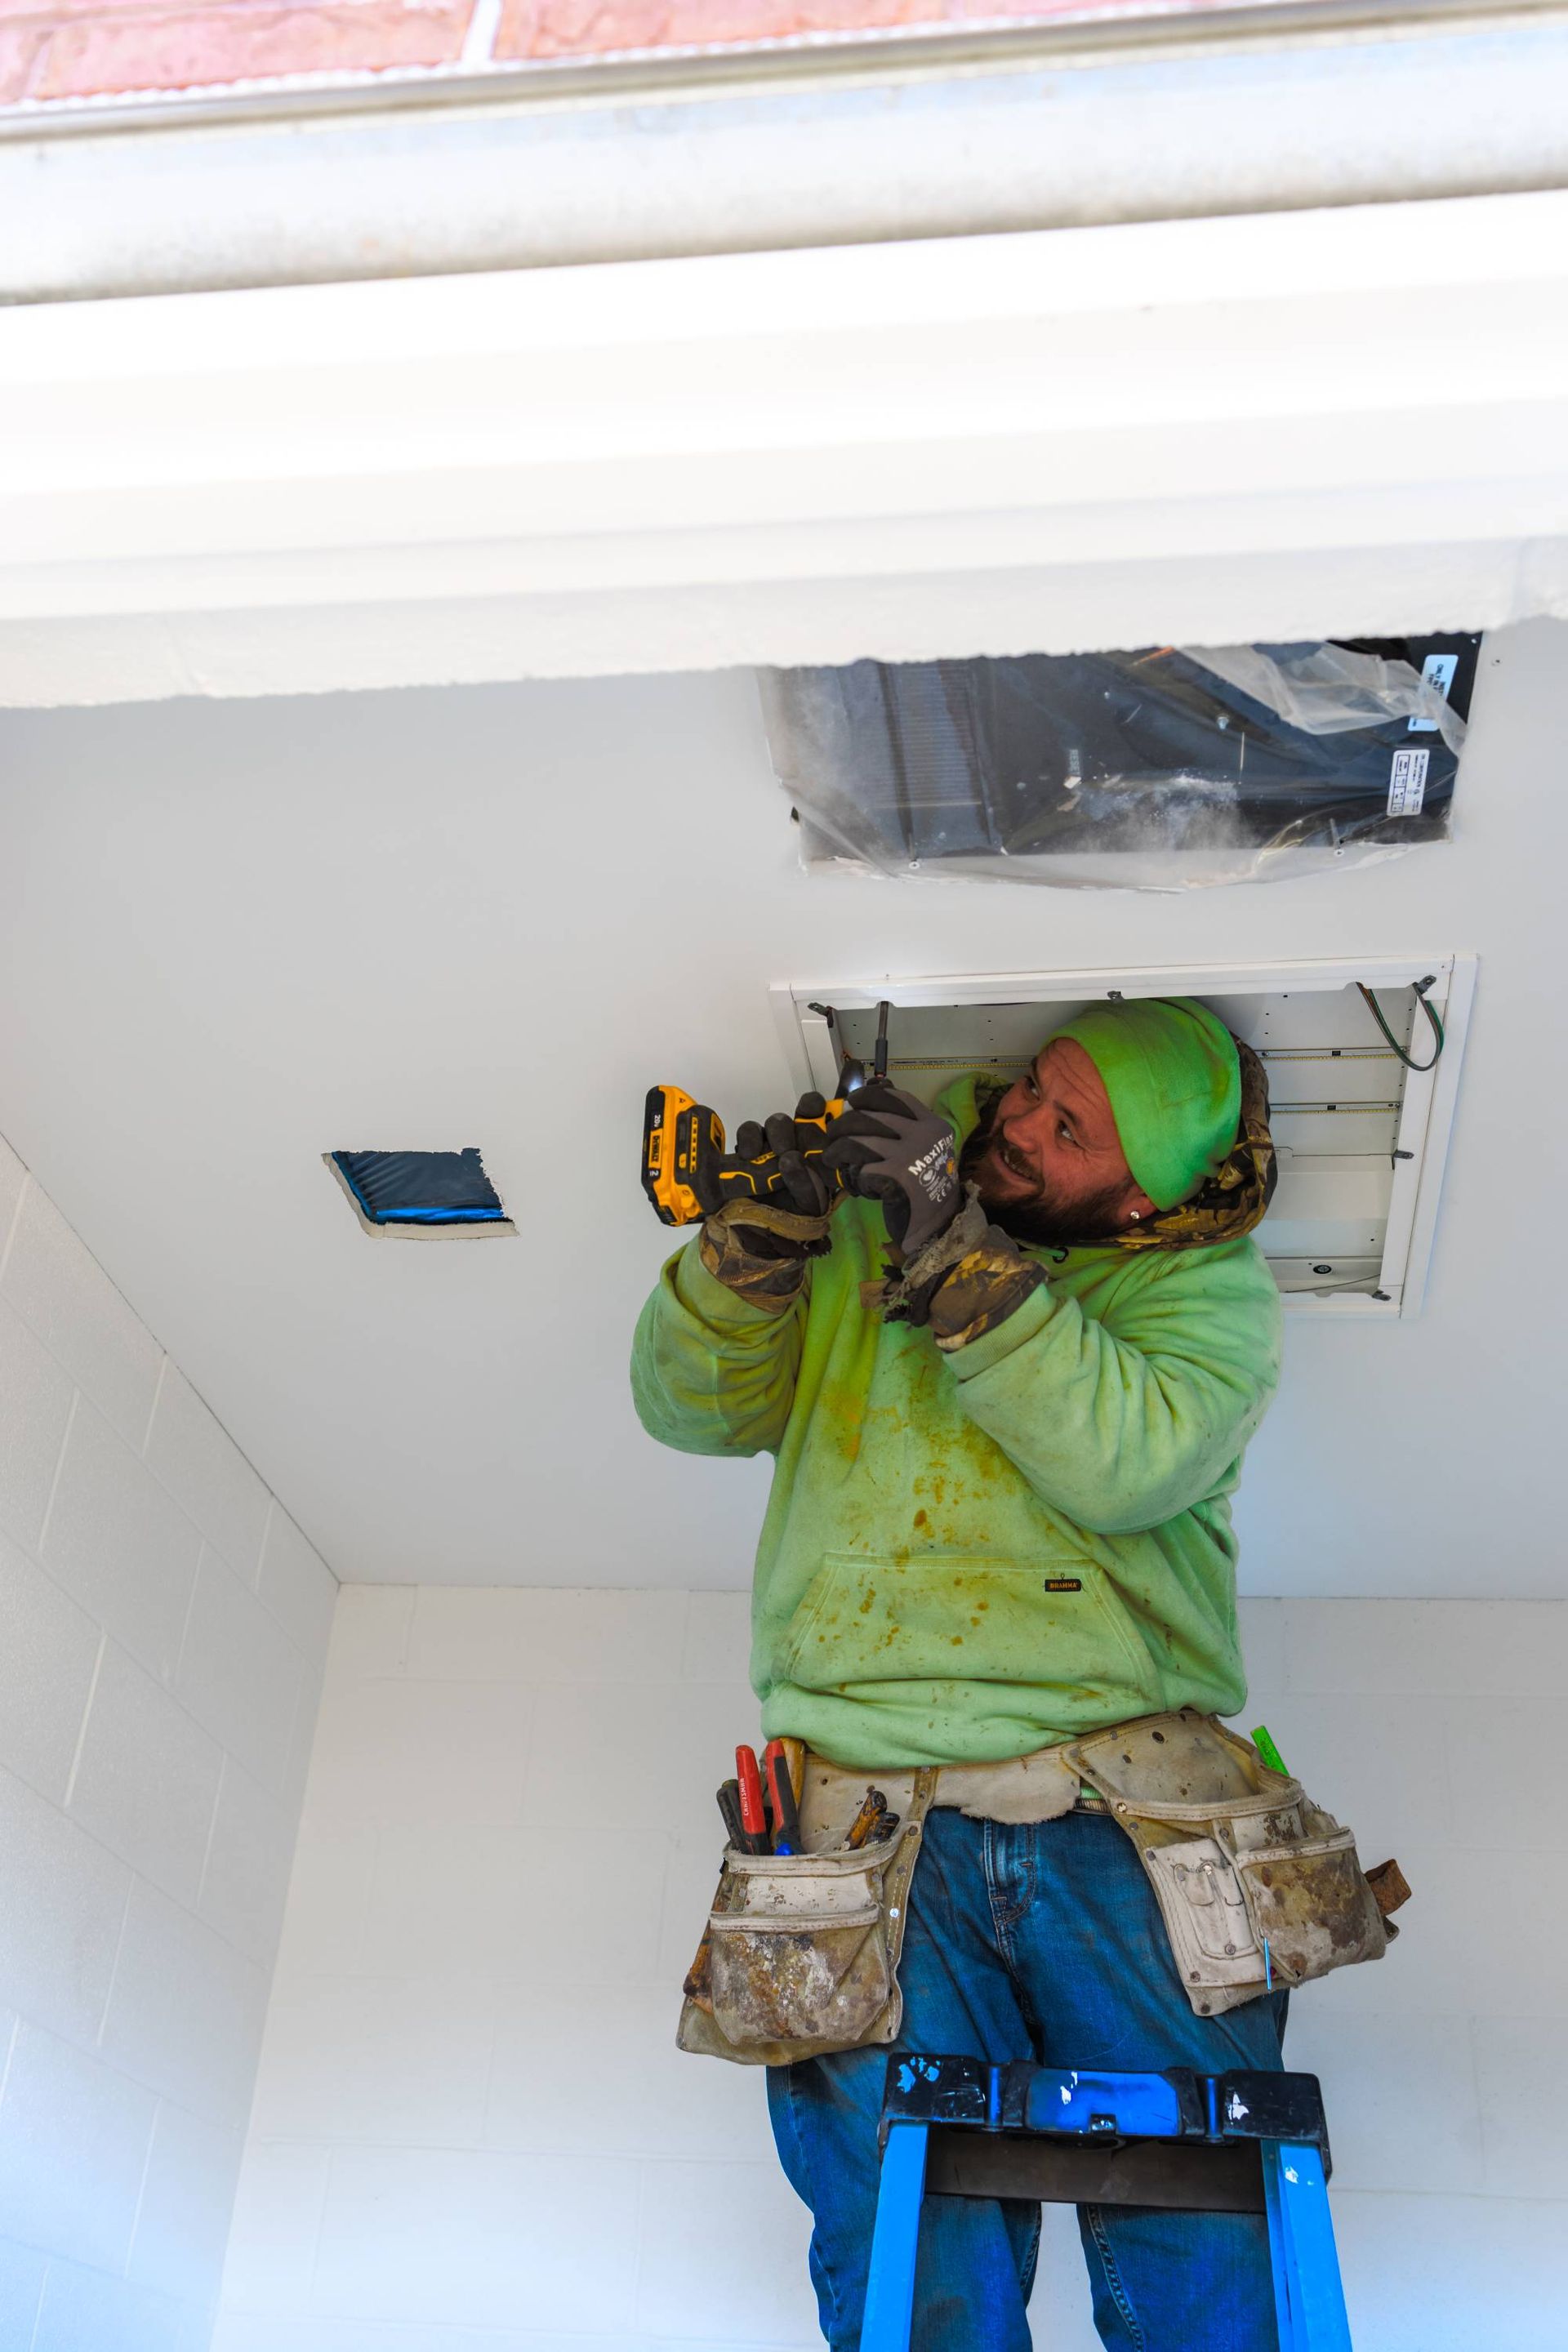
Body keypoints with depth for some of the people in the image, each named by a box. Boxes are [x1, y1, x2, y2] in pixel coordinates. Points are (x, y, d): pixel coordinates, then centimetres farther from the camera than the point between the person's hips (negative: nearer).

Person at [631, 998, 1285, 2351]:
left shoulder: (1205, 1284, 9)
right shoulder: (856, 1231, 16)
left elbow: (1127, 1464, -10)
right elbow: (695, 1406, 12)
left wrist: (960, 1255, -14)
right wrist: (763, 1234, -5)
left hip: (1120, 1832, 0)